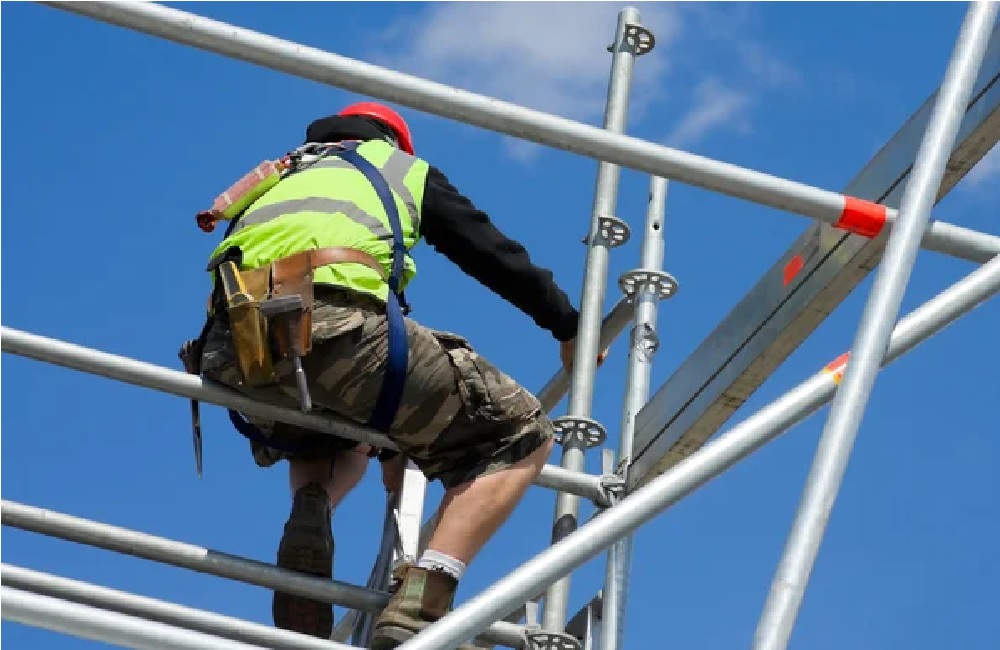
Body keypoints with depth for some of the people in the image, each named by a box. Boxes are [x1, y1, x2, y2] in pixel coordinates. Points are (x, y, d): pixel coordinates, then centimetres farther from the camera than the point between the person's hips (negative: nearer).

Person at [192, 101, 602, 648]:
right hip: (332, 322, -5)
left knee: (339, 440, 39)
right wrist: (569, 327, 45)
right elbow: (495, 254, 30)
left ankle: (310, 513, 1)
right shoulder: (408, 168, 32)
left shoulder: (287, 176, 41)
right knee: (522, 436, 9)